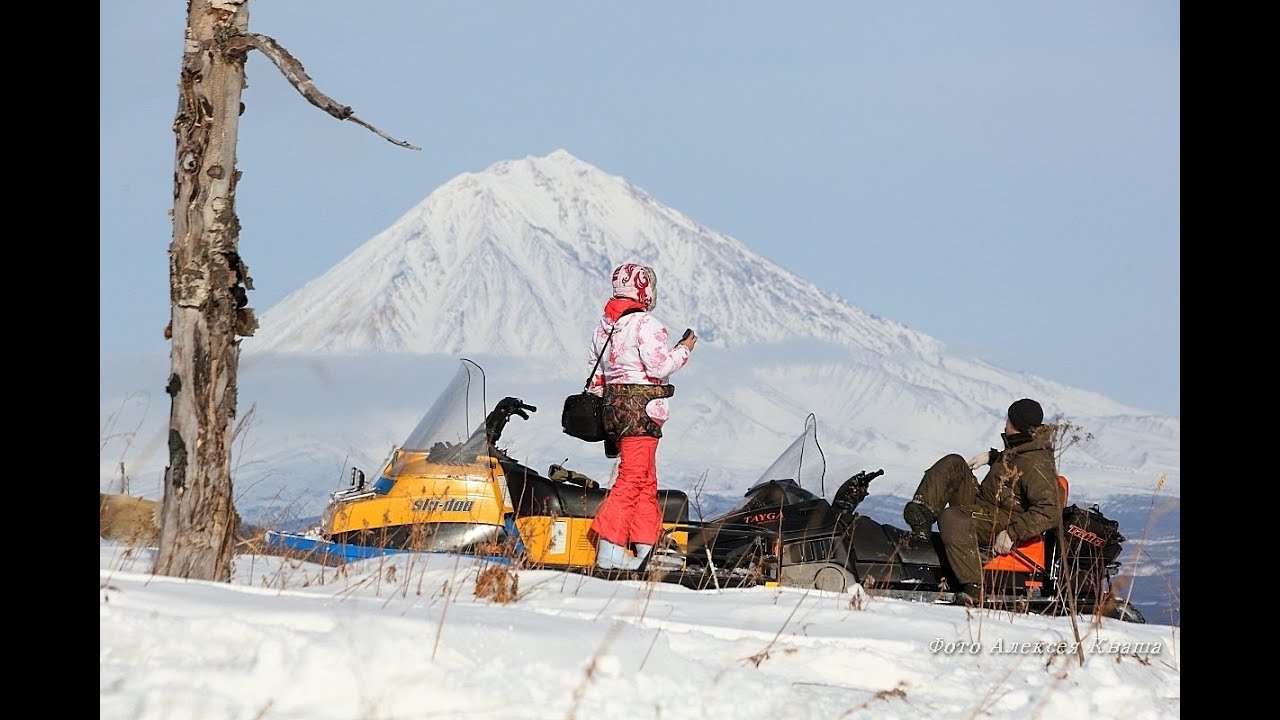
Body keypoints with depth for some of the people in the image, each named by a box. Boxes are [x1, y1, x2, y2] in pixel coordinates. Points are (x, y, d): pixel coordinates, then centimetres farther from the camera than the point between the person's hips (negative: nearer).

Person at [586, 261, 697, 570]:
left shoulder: (603, 327, 15)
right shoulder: (645, 325, -12)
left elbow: (597, 374, 19)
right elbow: (659, 366, -18)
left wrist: (600, 398, 25)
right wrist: (683, 349, -3)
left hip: (612, 406, 9)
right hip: (640, 407, -9)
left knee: (647, 480, 12)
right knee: (632, 479, -9)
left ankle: (647, 547, 9)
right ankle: (609, 548, -14)